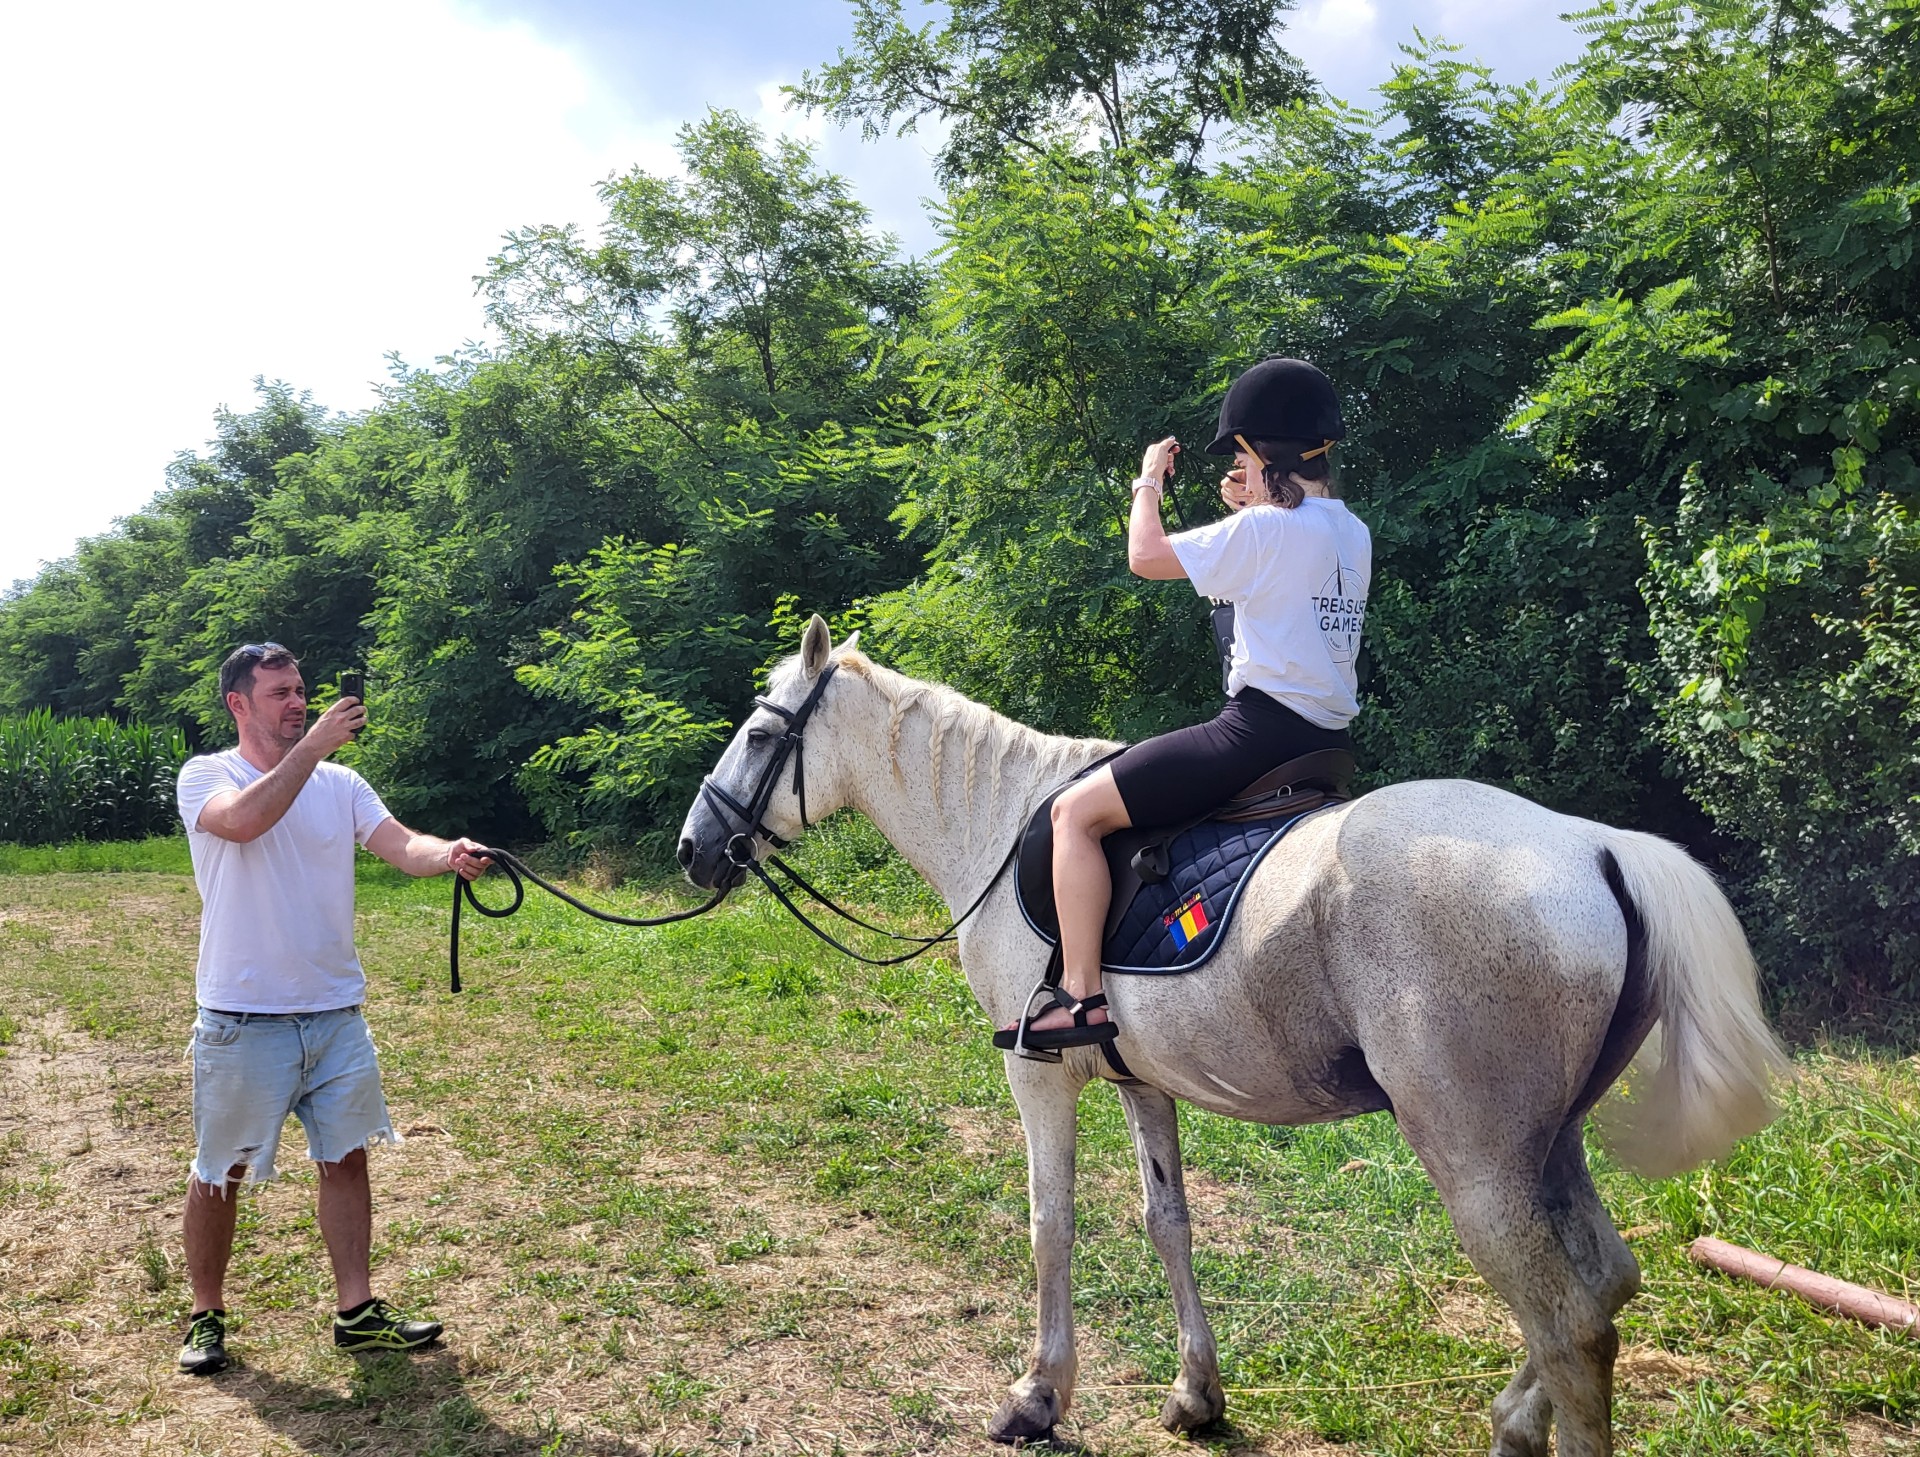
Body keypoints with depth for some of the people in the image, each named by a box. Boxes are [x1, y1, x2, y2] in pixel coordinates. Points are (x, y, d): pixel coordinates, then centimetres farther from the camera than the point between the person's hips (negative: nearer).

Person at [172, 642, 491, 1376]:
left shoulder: (340, 784, 5)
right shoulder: (205, 776, -6)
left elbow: (401, 846, -10)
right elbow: (243, 820, -29)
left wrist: (449, 853, -32)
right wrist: (313, 745, -31)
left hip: (336, 1013, 4)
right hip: (243, 1020, -4)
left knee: (346, 1158, 9)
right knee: (218, 1174, 9)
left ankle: (358, 1312, 20)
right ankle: (205, 1316, 28)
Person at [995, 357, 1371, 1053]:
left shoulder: (1265, 529, -15)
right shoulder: (1353, 532, 11)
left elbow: (1147, 556, -8)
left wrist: (1149, 479, 8)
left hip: (1260, 728, -10)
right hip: (1328, 737, 10)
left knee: (1076, 810, -6)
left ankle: (1081, 997, -12)